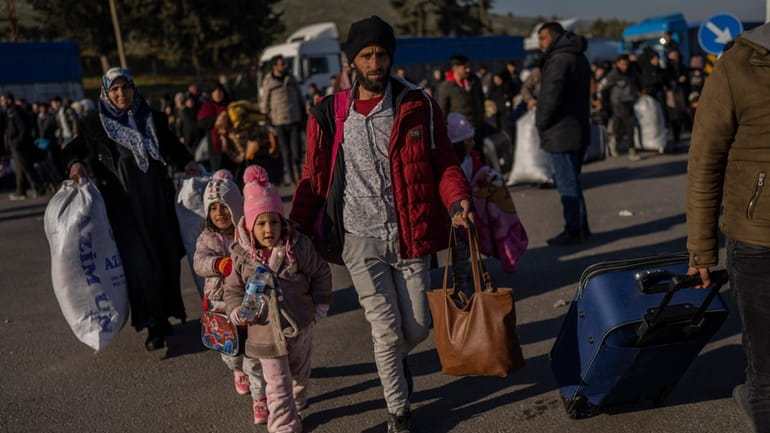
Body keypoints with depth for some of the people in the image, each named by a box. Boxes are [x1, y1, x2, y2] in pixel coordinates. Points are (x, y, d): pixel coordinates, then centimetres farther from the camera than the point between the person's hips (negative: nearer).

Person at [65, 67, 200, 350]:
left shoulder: (153, 119, 9)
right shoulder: (98, 126, 5)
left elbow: (173, 145, 18)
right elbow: (74, 148, 10)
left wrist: (187, 162, -1)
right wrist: (75, 164, -12)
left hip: (157, 201, 3)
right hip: (124, 206, -2)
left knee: (167, 258, 7)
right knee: (140, 263, -6)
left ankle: (166, 315, 24)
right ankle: (154, 326, 1)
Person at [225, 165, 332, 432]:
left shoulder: (299, 246, -13)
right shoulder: (241, 255, -11)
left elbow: (321, 274, -1)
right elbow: (233, 289, 1)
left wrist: (320, 306, 0)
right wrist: (237, 311, -16)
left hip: (300, 326, 2)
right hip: (265, 332, -1)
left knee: (299, 373, 25)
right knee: (277, 385, 1)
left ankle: (297, 403, 53)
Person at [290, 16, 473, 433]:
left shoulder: (418, 105, -2)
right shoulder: (329, 114, 0)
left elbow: (443, 162, 0)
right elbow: (314, 178, 5)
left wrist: (457, 198, -19)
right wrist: (293, 228, -4)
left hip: (409, 235, 1)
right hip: (360, 239, 0)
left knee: (417, 328, 10)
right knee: (386, 331, 6)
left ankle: (396, 360, 48)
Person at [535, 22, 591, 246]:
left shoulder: (559, 59, -15)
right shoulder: (579, 57, 16)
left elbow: (551, 97, -21)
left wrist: (541, 124, -7)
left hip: (561, 132, -10)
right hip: (579, 129, 10)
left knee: (567, 183, -4)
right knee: (572, 181, 17)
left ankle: (573, 230, 2)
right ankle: (581, 227, 23)